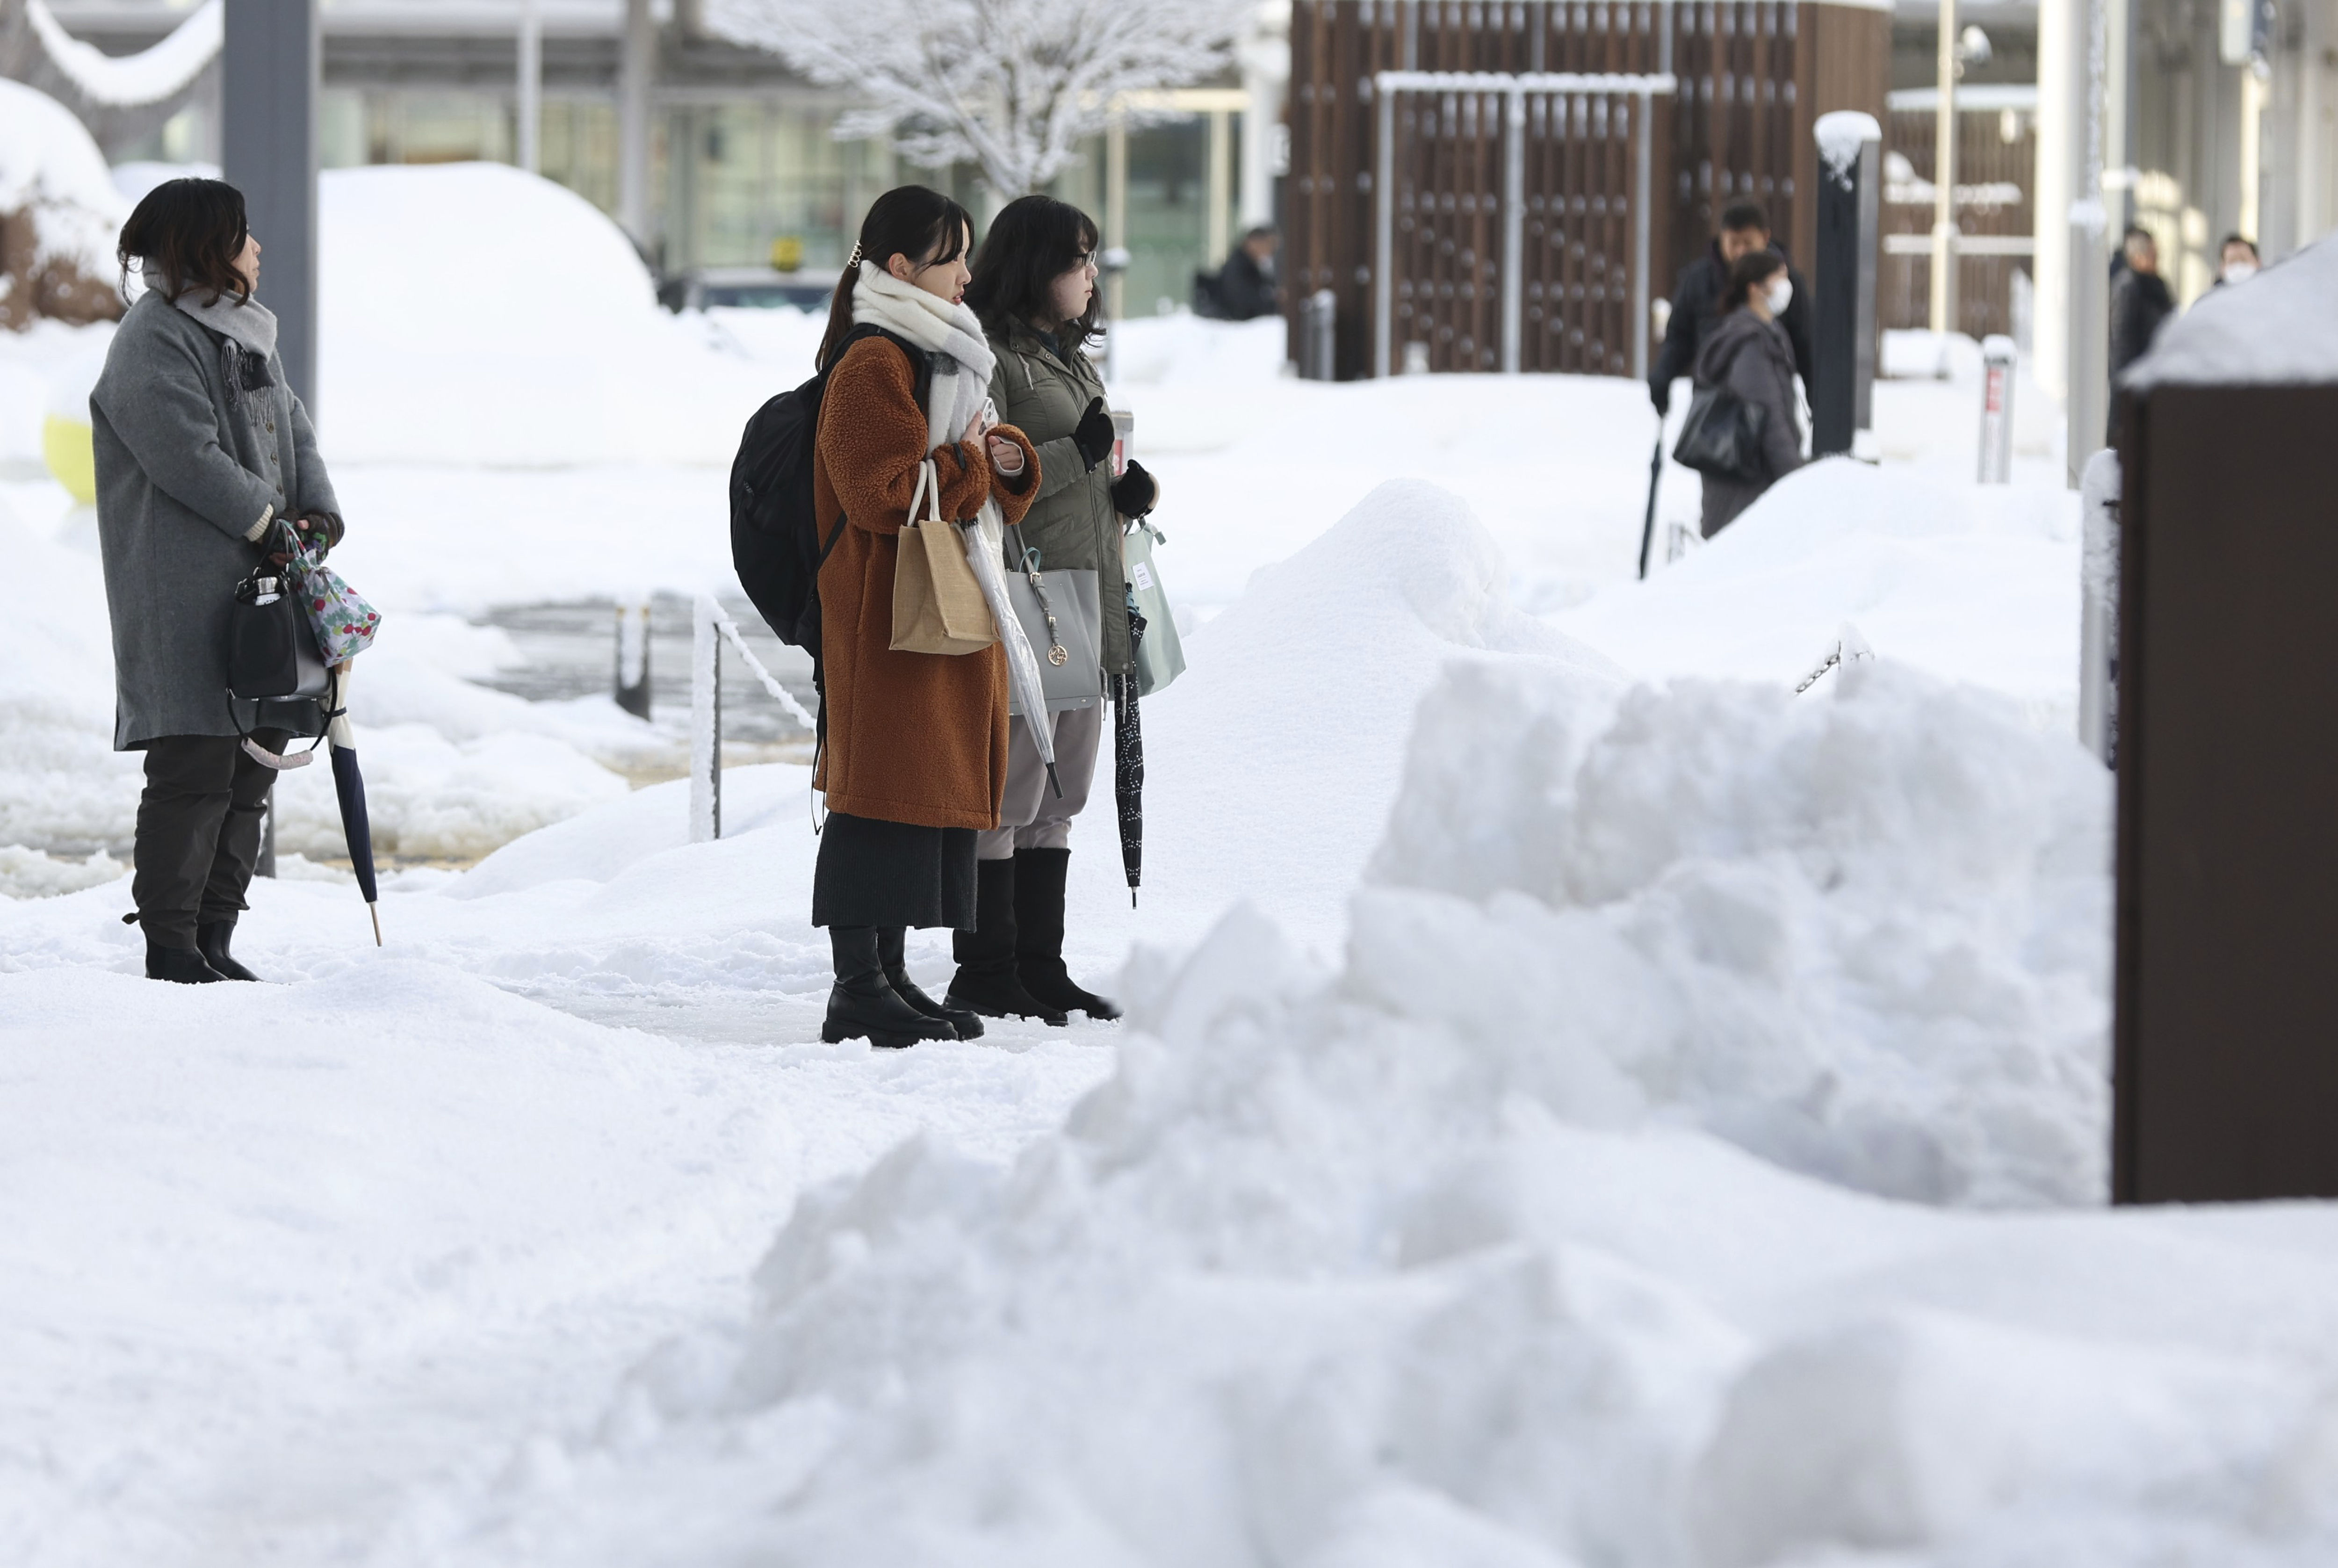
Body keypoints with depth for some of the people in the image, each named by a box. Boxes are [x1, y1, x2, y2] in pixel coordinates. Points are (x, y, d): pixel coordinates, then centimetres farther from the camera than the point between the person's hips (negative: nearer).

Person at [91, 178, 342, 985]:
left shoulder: (247, 333, 19)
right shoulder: (152, 342, -10)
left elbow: (293, 430, 20)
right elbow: (190, 458, -18)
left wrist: (319, 512, 1)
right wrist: (272, 524, -13)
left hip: (258, 589, 9)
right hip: (185, 600, -9)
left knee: (253, 766, 10)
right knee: (195, 767, -10)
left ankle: (214, 941, 17)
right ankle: (170, 949, -6)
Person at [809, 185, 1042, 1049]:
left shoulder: (944, 356, 19)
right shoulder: (872, 367, -13)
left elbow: (995, 491, 24)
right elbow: (884, 493, -23)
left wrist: (1010, 462, 2)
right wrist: (967, 465, -13)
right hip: (888, 616, -10)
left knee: (932, 793, 11)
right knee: (882, 790, -10)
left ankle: (888, 973, 17)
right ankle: (857, 989, -9)